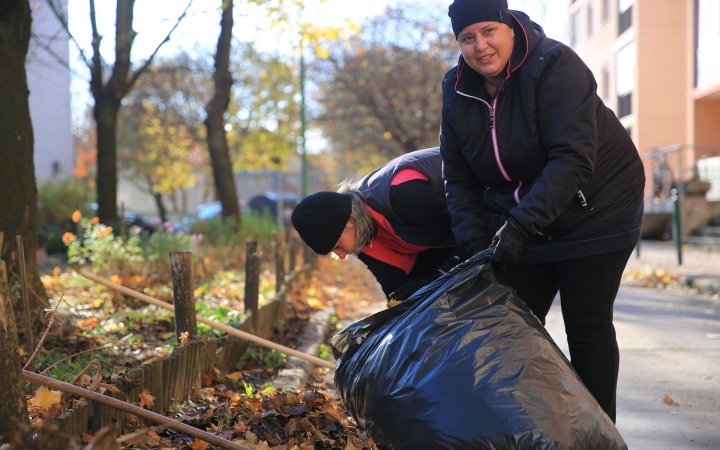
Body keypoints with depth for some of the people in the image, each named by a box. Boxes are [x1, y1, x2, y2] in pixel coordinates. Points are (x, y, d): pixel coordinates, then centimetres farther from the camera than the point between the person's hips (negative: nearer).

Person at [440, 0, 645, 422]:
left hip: (596, 210, -5)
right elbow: (460, 181, 0)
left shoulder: (554, 65, -22)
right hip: (520, 224, 5)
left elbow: (572, 158, -31)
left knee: (587, 324, -3)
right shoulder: (458, 91, -4)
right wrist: (478, 244, -14)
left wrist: (520, 225, -38)